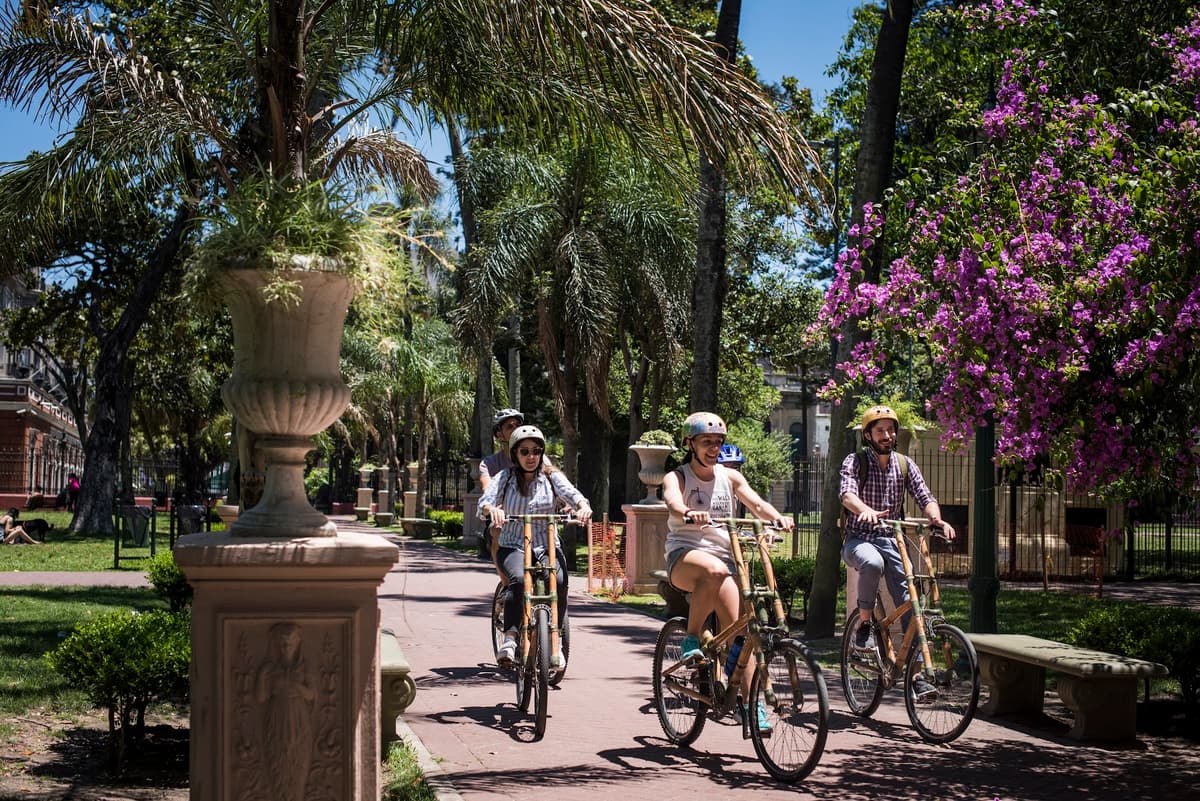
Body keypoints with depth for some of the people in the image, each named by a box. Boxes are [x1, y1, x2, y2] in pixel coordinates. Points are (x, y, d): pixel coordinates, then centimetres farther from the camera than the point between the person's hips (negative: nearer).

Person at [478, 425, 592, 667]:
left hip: (546, 546, 1)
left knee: (559, 581, -29)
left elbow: (572, 494, -9)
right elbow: (486, 500, -10)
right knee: (518, 579, -34)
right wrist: (492, 510, -35)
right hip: (512, 547, -1)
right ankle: (509, 638, -31)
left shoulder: (551, 476, 7)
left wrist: (583, 507, -33)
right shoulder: (506, 477, 5)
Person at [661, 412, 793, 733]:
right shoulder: (677, 476, -1)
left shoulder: (730, 477, 10)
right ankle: (691, 639, -21)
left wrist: (777, 518, -30)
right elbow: (672, 500, -24)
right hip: (684, 556, -4)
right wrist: (689, 513, -49)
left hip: (724, 555, 4)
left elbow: (756, 503, -7)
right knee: (714, 570, -39)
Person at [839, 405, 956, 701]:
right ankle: (864, 625, -17)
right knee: (872, 563, -39)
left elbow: (925, 497, -2)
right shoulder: (855, 461, -3)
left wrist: (937, 519, -26)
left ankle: (917, 673, -7)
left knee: (909, 602, -10)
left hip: (892, 540, 3)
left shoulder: (905, 464, 8)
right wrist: (865, 509, -45)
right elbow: (847, 493, -21)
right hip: (859, 539, -3)